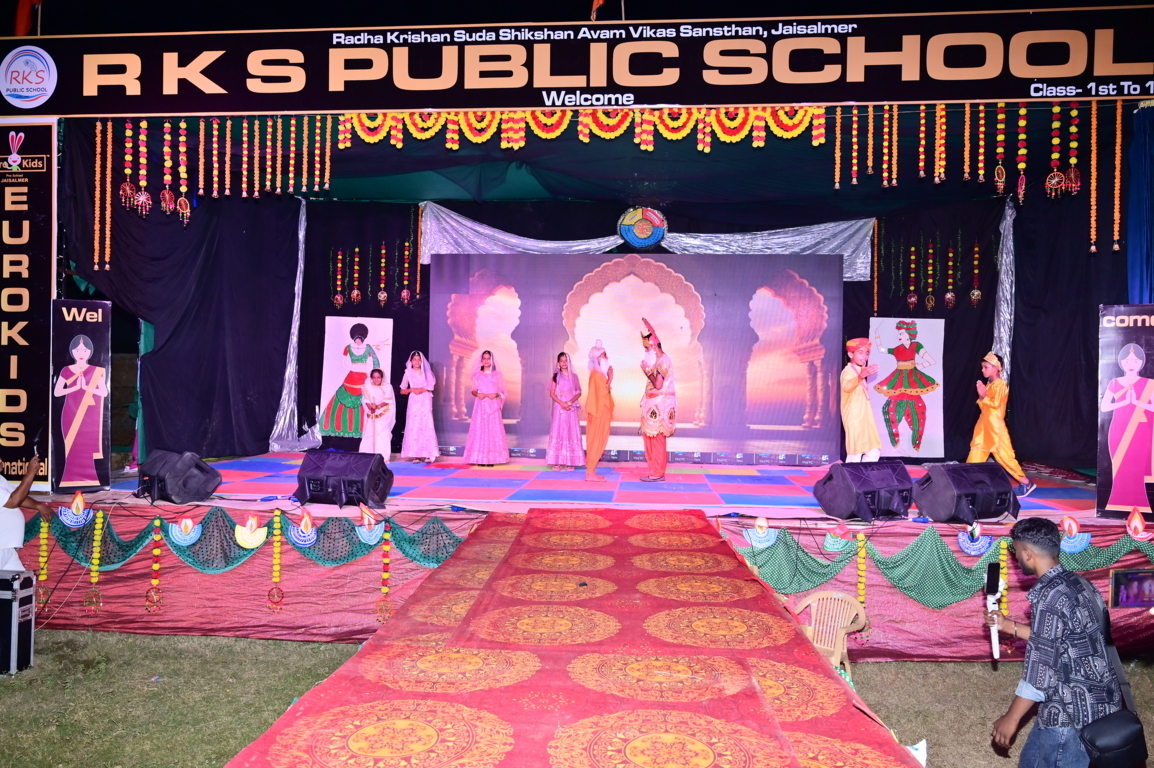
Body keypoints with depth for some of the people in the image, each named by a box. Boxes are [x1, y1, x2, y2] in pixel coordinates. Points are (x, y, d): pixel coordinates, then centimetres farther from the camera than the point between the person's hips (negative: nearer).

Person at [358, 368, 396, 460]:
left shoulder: (387, 387, 2)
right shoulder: (367, 387, 7)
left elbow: (388, 400, -5)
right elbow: (365, 400, 0)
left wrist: (378, 406, -18)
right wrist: (370, 407, -20)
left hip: (383, 415, -1)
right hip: (371, 414, 1)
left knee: (383, 435, -8)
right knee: (369, 434, -1)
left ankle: (383, 457, -8)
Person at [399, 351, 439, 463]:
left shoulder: (426, 372, 9)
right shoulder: (408, 373, 8)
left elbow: (431, 387, 7)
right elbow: (402, 391, 8)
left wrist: (423, 389, -9)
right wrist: (412, 389, -9)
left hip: (425, 402, 0)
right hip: (413, 402, 0)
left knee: (426, 425, -7)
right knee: (413, 426, -5)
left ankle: (428, 454, -7)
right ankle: (416, 455, -4)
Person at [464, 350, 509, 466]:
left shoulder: (497, 374, 6)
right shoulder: (477, 374, 9)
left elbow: (502, 391, 6)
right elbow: (473, 390, 8)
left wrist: (496, 394, -14)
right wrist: (477, 394, -13)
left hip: (493, 406, -1)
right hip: (480, 406, 1)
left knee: (493, 429, -5)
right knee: (480, 429, -4)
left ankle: (491, 458, -3)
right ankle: (480, 458, -2)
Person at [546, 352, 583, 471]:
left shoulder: (574, 376, 8)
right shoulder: (556, 376, 6)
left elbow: (579, 393, 4)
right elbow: (552, 393, 0)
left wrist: (569, 402, -11)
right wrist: (562, 403, -13)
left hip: (572, 407, 1)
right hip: (559, 407, -1)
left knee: (572, 432, -2)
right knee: (558, 431, -4)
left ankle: (570, 462, 0)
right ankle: (558, 462, -3)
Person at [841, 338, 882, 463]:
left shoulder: (859, 370, 17)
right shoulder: (848, 371, -13)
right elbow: (846, 386, -39)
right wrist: (861, 376, -54)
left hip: (865, 416, 10)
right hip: (854, 417, -10)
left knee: (874, 452, 8)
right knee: (855, 454, -11)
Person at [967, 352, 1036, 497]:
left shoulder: (1001, 384, -11)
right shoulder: (988, 384, 15)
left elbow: (996, 403, -20)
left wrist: (984, 396, -14)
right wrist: (981, 396, -1)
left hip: (995, 426, -9)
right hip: (984, 425, 9)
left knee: (1003, 455, -7)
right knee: (975, 454, 6)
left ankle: (1025, 483, 0)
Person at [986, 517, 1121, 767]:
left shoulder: (1049, 596, -22)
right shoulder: (1078, 584, 5)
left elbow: (1041, 669, -21)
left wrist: (1011, 718, -11)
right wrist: (1010, 626, 22)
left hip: (1073, 714, -9)